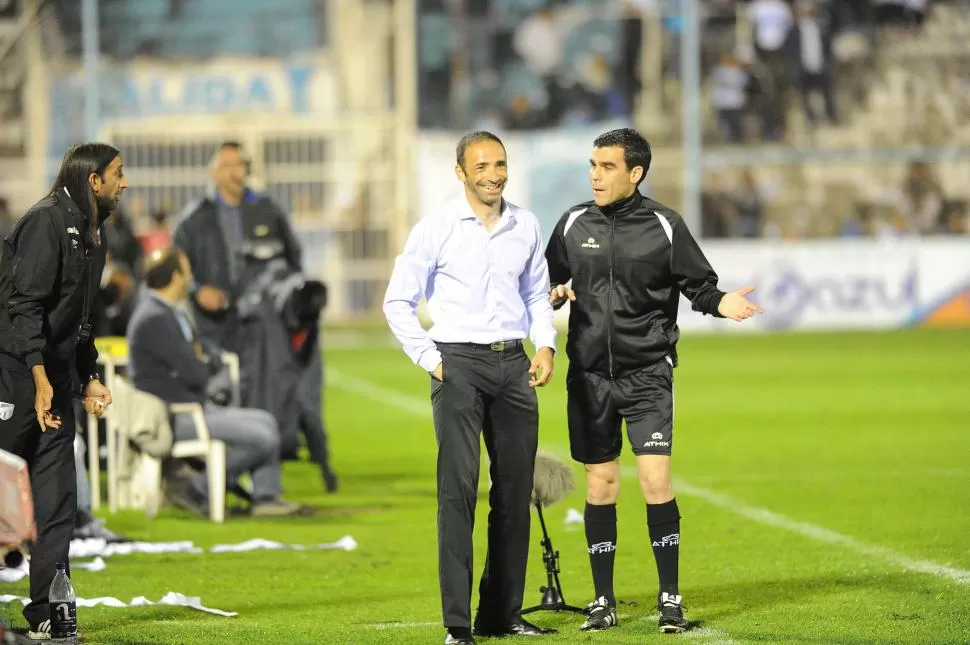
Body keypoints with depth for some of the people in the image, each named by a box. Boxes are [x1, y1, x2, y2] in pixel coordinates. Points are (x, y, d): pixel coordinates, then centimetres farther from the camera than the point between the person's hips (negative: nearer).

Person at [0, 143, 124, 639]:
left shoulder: (91, 234, 16)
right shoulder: (46, 221, -12)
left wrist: (90, 378, 17)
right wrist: (41, 379, -24)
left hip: (55, 382, 9)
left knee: (58, 501, 5)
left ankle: (45, 614, 7)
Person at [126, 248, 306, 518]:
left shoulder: (169, 313, 14)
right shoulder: (155, 318, -19)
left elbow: (211, 356, 21)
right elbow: (195, 374, -20)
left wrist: (203, 358, -2)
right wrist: (203, 364, 2)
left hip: (187, 409, 11)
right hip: (173, 419, -11)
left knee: (265, 421, 12)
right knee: (261, 438, -15)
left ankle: (266, 497, 8)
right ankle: (196, 491, -7)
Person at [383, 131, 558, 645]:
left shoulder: (526, 226, 9)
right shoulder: (436, 229, -4)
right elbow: (398, 302, 1)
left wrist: (545, 345, 6)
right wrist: (430, 359, -6)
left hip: (513, 365, 5)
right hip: (458, 363, -5)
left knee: (515, 490, 6)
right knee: (458, 488, -11)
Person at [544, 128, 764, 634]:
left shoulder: (664, 226, -2)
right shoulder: (574, 224, 5)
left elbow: (698, 283, 1)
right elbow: (551, 278, 15)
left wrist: (722, 304, -18)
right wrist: (555, 294, -7)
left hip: (648, 372, -3)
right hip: (589, 374, 3)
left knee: (655, 482, -11)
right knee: (600, 486, 5)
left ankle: (670, 598, 0)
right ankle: (603, 601, 15)